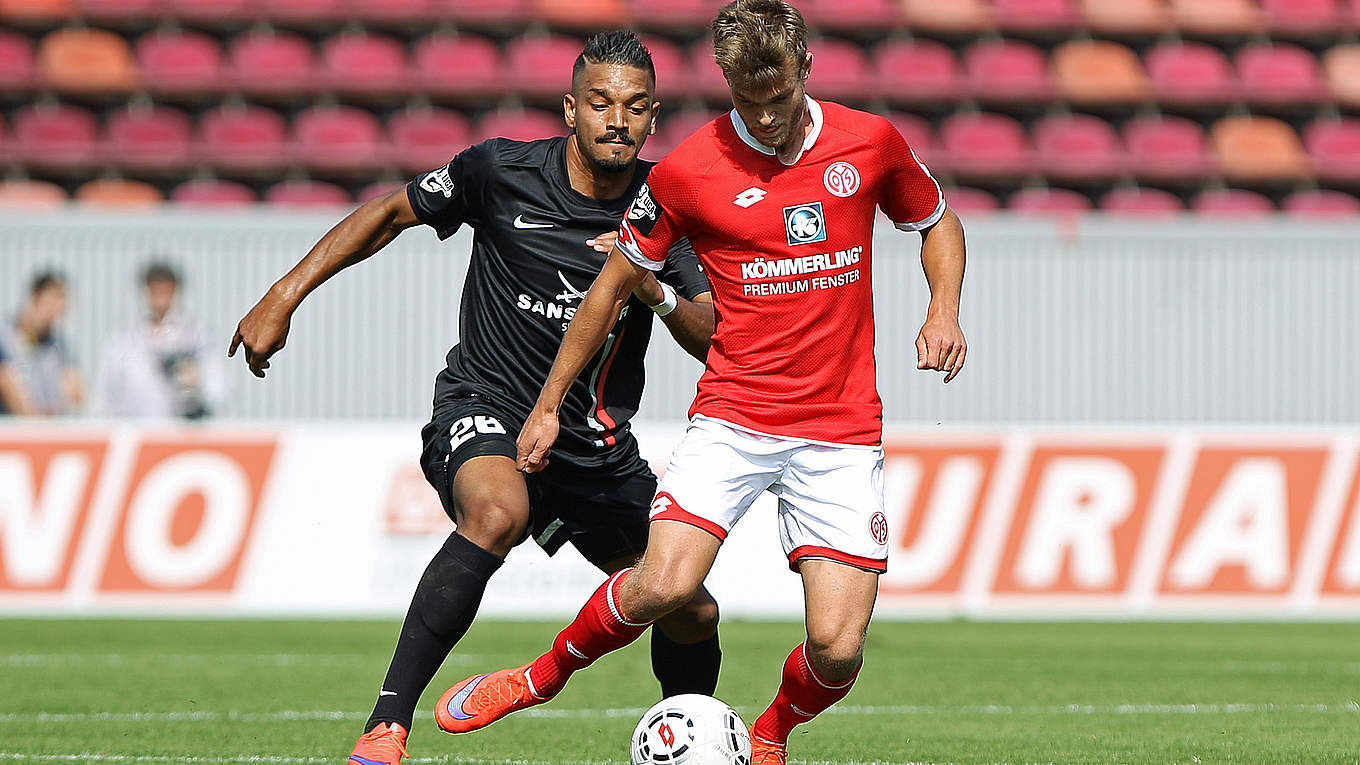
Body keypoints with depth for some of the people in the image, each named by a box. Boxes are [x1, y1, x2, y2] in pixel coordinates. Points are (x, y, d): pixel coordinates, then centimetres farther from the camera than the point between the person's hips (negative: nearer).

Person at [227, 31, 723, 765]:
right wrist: (283, 297, 1)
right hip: (485, 409, -5)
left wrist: (655, 291, -23)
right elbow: (389, 213, 5)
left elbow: (716, 340, -3)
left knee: (692, 614, 5)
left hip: (598, 444, 5)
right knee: (498, 512, -38)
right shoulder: (501, 171, -9)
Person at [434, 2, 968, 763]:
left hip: (843, 430, 1)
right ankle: (540, 678, 5)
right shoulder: (686, 171, -5)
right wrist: (549, 405, 12)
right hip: (732, 418, -1)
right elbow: (616, 282, 9)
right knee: (663, 586, -24)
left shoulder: (870, 143, 0)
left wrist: (945, 309, 0)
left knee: (838, 649, -9)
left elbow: (939, 222, 20)